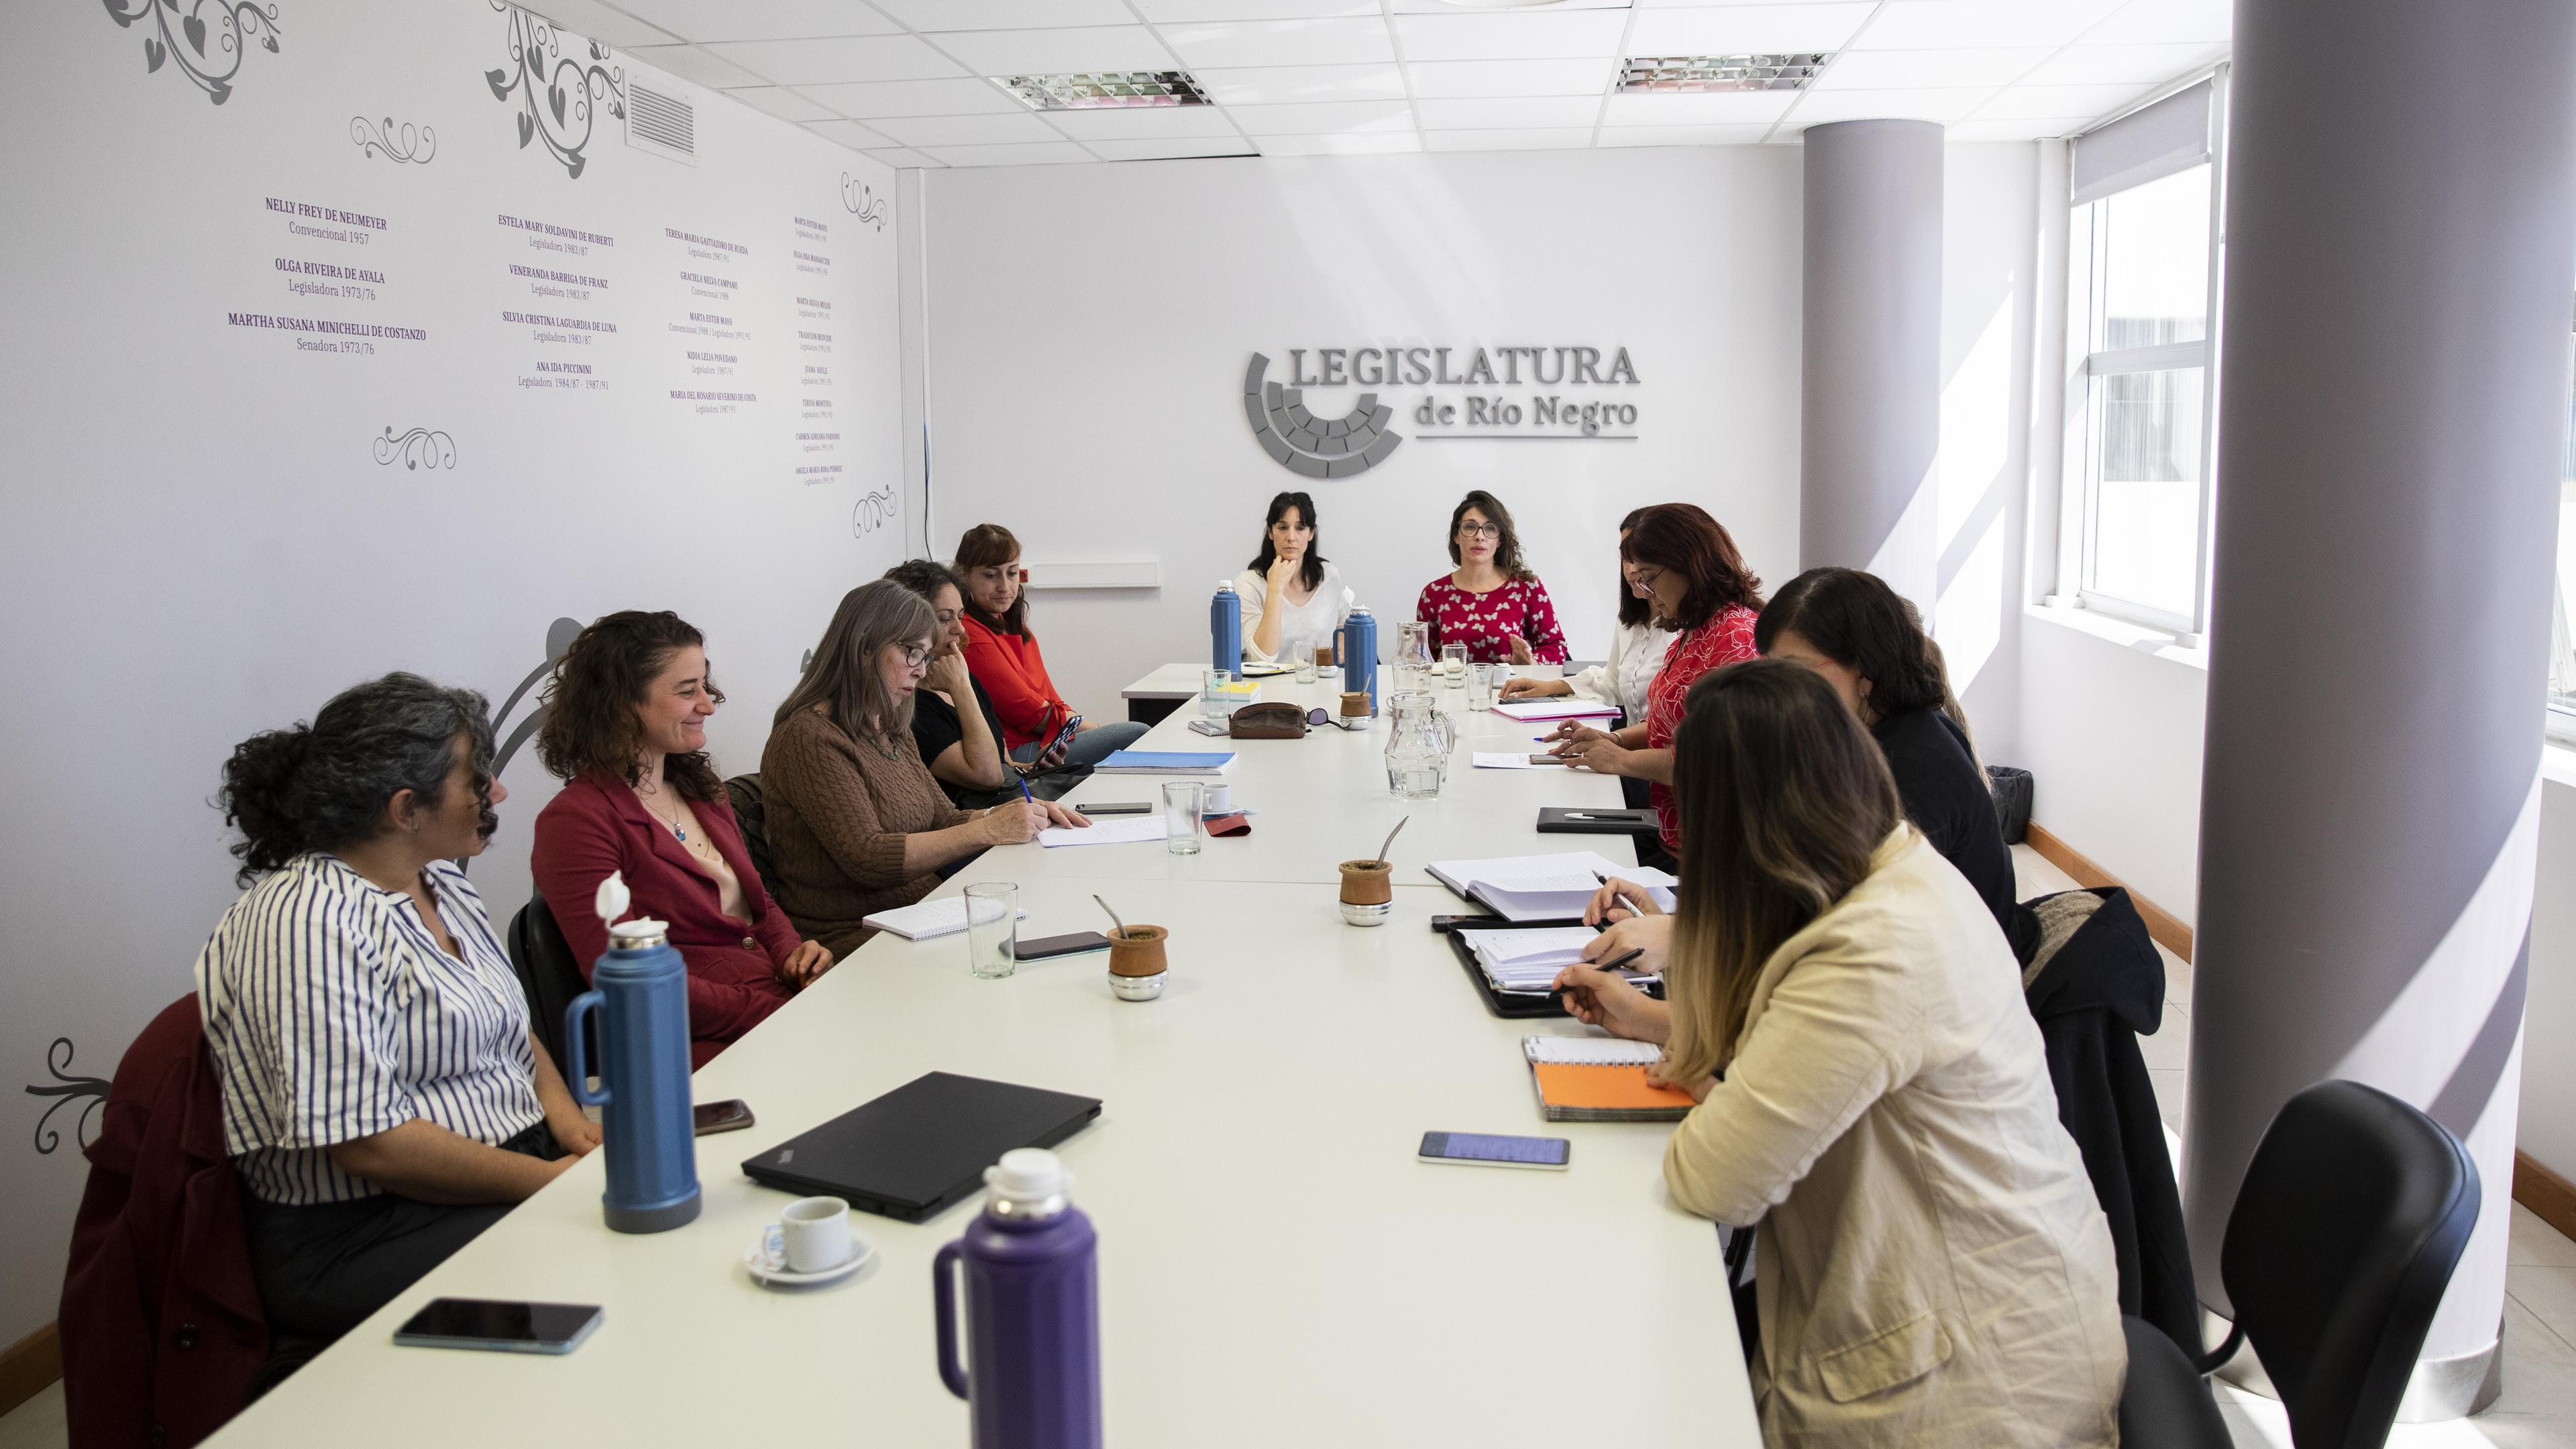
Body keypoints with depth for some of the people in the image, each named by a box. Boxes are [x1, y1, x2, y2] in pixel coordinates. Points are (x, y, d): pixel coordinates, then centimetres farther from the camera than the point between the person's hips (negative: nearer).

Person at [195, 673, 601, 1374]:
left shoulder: (441, 882, 12)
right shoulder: (309, 924, -17)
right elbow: (369, 1145, -22)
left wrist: (563, 1114, 2)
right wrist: (549, 1182, -20)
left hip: (525, 1168, 9)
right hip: (362, 1237, -9)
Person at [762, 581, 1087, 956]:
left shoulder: (892, 732, 17)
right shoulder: (810, 738, -13)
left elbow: (942, 821, 18)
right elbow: (867, 858, -20)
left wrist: (1014, 813, -1)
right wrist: (987, 830, -21)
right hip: (855, 936, -8)